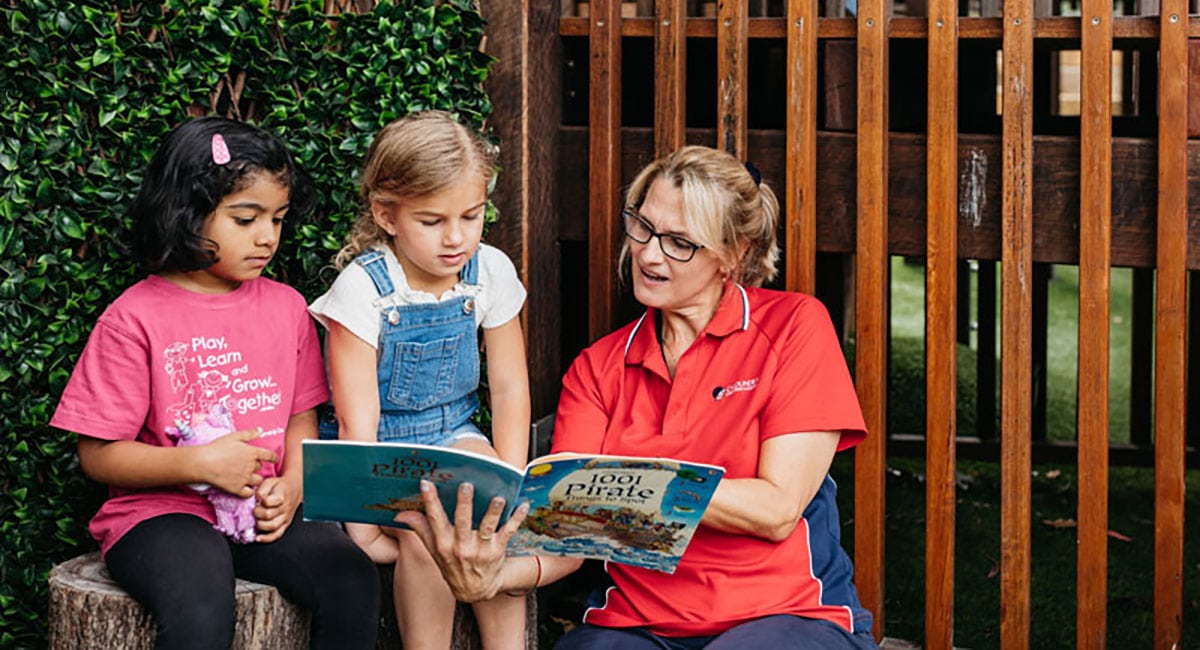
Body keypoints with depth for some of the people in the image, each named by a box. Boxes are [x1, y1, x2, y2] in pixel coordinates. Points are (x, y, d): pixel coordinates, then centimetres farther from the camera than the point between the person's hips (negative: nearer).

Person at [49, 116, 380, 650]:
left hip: (264, 512, 5)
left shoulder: (286, 306, 10)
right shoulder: (134, 318, -6)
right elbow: (98, 455, -5)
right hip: (162, 511, -5)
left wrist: (292, 483, -4)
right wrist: (200, 464, -17)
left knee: (352, 580, -23)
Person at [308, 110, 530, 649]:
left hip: (453, 434, 4)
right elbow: (357, 422, -19)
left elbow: (509, 387, 4)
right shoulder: (363, 288, -18)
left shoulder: (491, 273, -5)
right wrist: (363, 522, -26)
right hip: (378, 450, -4)